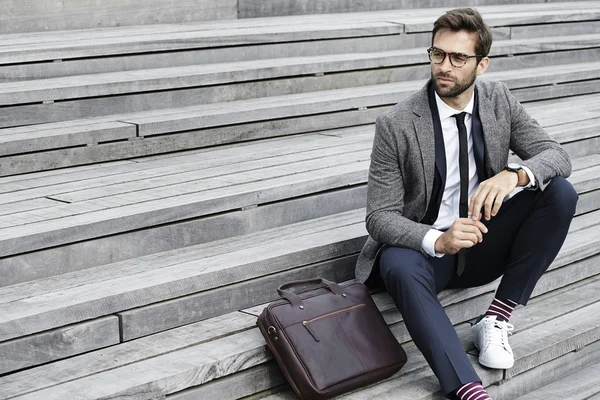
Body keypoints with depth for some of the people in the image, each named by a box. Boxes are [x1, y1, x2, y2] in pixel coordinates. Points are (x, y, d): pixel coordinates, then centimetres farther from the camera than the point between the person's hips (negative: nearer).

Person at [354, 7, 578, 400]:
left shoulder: (499, 100, -3)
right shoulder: (396, 124, -15)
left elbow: (557, 156, -5)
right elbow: (380, 217, -14)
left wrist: (515, 175, -30)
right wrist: (438, 240, -35)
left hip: (482, 246, 4)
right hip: (423, 248, -4)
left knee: (560, 192, -18)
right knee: (399, 266, -39)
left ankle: (497, 319, -15)